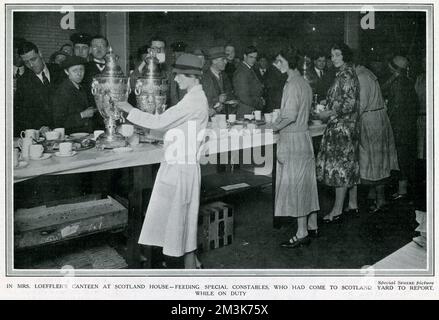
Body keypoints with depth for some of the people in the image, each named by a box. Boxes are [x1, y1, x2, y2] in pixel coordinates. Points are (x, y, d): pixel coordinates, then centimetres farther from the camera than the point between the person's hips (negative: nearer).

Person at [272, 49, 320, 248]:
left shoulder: (293, 84, -16)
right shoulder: (304, 83, 14)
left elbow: (290, 115, -24)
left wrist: (274, 126, -10)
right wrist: (279, 123, 17)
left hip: (293, 139, -10)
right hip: (304, 136, 10)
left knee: (295, 185, -4)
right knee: (306, 182, 14)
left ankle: (302, 234, 3)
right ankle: (312, 226, 24)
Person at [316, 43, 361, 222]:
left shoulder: (345, 75, -15)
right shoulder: (346, 73, 15)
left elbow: (350, 103, -21)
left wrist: (329, 114, -15)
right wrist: (329, 107, 16)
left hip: (341, 127, -10)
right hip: (348, 127, 10)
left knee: (340, 165, -6)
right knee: (349, 164, 13)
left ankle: (337, 209, 1)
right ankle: (353, 204, 22)